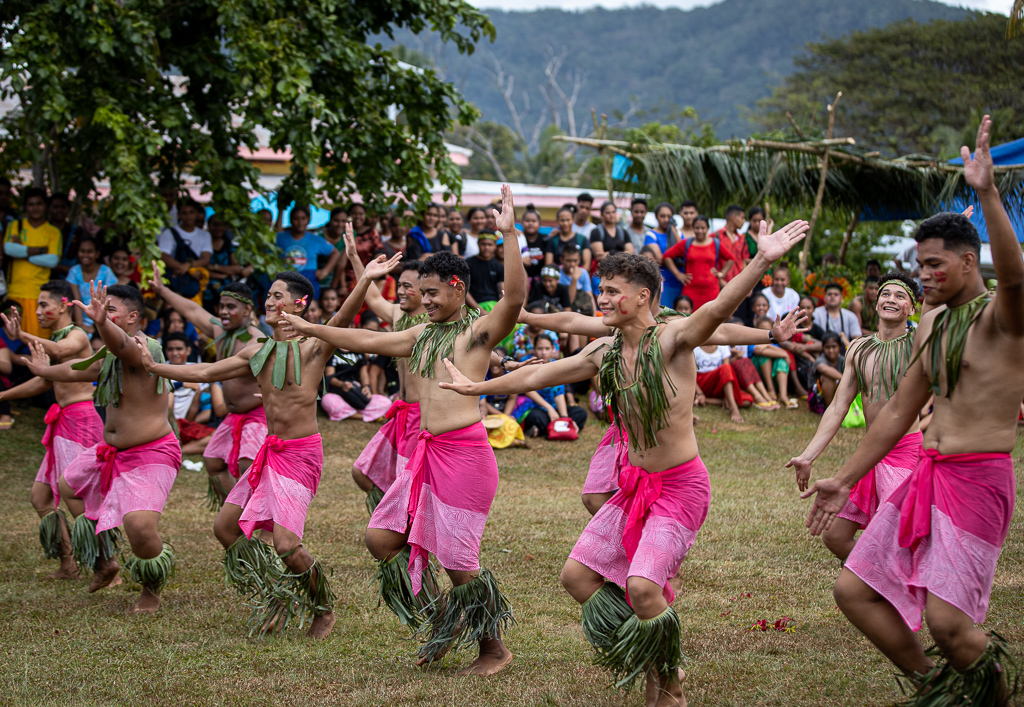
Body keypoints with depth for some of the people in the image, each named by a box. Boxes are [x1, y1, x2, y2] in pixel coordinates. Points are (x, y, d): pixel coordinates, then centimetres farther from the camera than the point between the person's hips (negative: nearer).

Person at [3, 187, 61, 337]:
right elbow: (8, 249, -5)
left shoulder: (53, 232, 10)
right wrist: (40, 250, -4)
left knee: (40, 335, -9)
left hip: (40, 293, -1)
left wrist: (23, 253, -5)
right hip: (15, 291, 1)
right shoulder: (15, 225, 13)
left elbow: (52, 261, -3)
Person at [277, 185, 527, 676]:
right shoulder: (423, 335, 18)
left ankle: (495, 650, 13)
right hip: (427, 452, 8)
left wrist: (509, 234, -30)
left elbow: (516, 294, -22)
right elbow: (367, 341, 26)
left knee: (458, 561, -5)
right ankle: (441, 619, 22)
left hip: (465, 452, -8)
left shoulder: (480, 330, -4)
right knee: (381, 539, 7)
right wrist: (310, 329, 28)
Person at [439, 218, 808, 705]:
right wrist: (479, 387, 26)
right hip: (634, 484, 8)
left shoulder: (671, 340, -16)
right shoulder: (604, 352, 5)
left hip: (680, 486, -8)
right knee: (576, 576, 6)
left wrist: (760, 262, -53)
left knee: (643, 585, -22)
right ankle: (651, 661, 20)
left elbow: (716, 310, -35)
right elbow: (538, 375, 17)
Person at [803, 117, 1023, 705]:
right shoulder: (933, 322, 15)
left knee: (946, 619, -16)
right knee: (854, 590, 7)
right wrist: (845, 479, 22)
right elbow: (900, 411, 21)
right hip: (927, 475, 8)